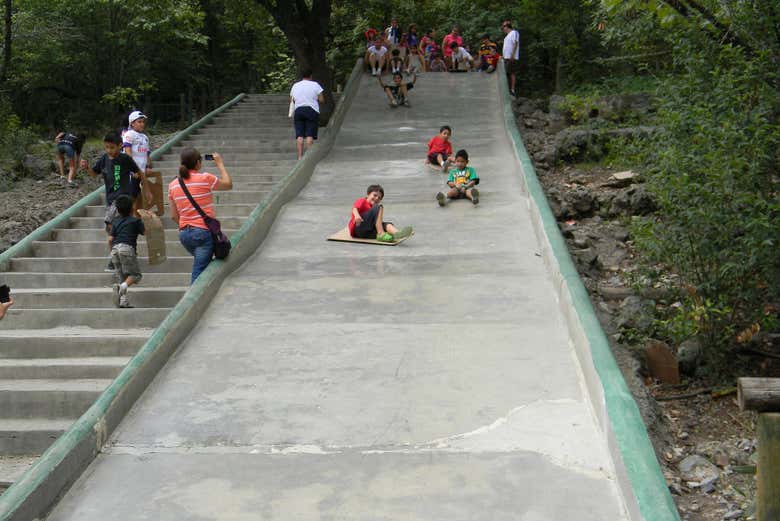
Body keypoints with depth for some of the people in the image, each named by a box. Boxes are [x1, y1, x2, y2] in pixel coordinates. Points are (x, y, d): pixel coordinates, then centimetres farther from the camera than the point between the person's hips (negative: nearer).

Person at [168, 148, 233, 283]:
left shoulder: (173, 185, 6)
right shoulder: (205, 178, -10)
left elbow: (174, 216, 10)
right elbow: (228, 185, 8)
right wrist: (220, 164, 17)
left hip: (184, 234, 6)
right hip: (204, 231, -6)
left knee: (202, 263, 25)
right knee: (199, 271, -4)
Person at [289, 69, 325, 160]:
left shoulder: (295, 86, 11)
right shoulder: (315, 85, -1)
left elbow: (291, 100, 16)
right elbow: (322, 100, -3)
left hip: (298, 111, 3)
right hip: (312, 111, -3)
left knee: (299, 135, 2)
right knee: (310, 135, -4)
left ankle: (300, 156, -4)